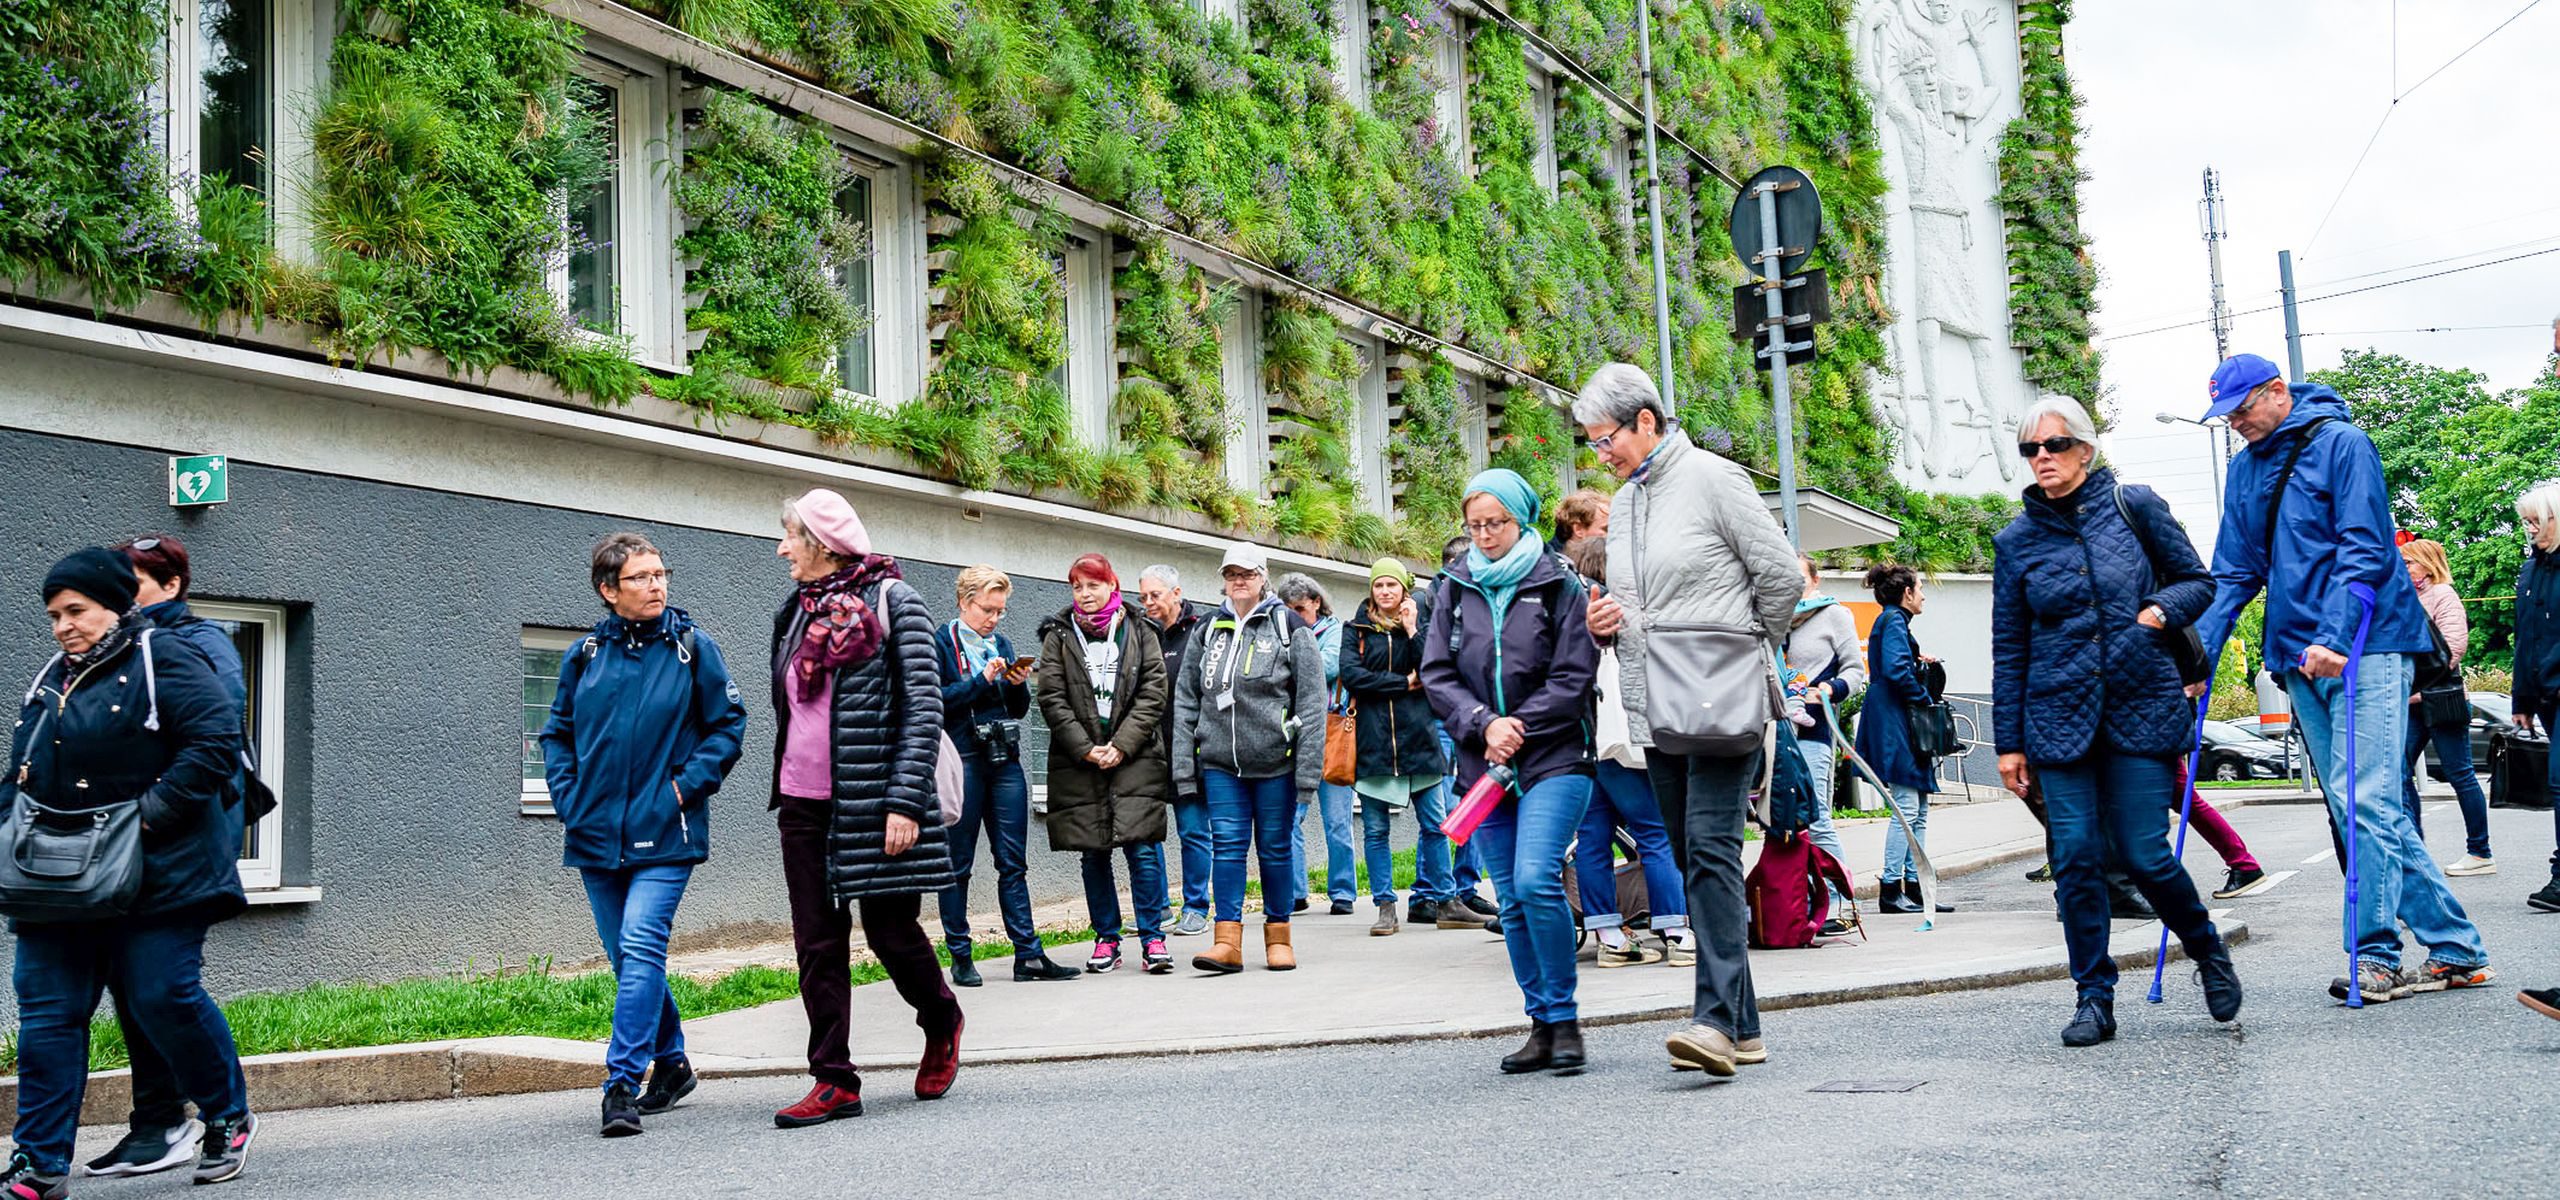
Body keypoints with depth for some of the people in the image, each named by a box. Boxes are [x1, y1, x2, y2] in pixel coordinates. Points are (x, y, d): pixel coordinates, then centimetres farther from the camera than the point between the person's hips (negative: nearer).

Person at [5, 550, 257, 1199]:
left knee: (164, 998, -6)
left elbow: (216, 740, -16)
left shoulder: (165, 661, -6)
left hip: (153, 873, -7)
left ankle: (228, 1121, 15)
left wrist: (151, 810, -19)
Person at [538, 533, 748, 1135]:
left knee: (641, 945, -16)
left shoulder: (692, 647, -2)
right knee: (627, 956, 12)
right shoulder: (585, 654, 6)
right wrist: (569, 799, 2)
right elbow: (557, 733, 15)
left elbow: (729, 725, 1)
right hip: (597, 833, 4)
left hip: (665, 834, -4)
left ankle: (622, 1083, -14)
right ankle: (670, 1063, 29)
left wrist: (686, 785, -8)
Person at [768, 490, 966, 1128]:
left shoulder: (892, 600, -6)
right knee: (817, 943, 4)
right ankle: (834, 1082, 10)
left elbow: (924, 706, -11)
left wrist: (904, 801, -18)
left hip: (872, 802, -6)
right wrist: (783, 791, 18)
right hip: (803, 804, 6)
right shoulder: (798, 609, 13)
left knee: (892, 931, 2)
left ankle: (942, 1025, 30)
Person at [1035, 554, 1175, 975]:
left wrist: (1121, 745, -9)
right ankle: (1106, 940, 14)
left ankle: (1153, 938, 0)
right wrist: (1087, 750, -9)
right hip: (1079, 763, 1)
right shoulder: (1058, 637, 8)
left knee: (1143, 849, -8)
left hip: (1134, 759, -1)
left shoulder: (1139, 633, 8)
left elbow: (1154, 695, 1)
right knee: (1093, 854, 5)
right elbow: (1052, 701, 1)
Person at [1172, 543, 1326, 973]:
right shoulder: (1208, 631, 10)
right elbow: (1185, 699, 11)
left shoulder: (1289, 628, -1)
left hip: (1275, 761, -2)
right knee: (1228, 844, -2)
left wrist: (1307, 772, -10)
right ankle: (1227, 941, -2)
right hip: (1220, 762, 3)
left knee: (1274, 847, 6)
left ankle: (1278, 937, 18)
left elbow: (1312, 703, -4)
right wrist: (1184, 765, 3)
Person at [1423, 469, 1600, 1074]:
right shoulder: (1456, 592, 11)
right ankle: (1542, 1025, 14)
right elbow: (1436, 675, 6)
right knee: (1511, 901, 5)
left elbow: (1575, 677, -4)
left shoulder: (1557, 586, 1)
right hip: (1485, 768, 4)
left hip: (1554, 762, -4)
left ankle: (1565, 1018, -5)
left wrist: (1517, 727, -10)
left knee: (1536, 882, -19)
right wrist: (1484, 724, -9)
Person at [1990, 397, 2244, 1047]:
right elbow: (2009, 649, 7)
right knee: (2076, 857, -4)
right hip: (2059, 719, 1)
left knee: (2144, 854, -4)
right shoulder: (2016, 540, 4)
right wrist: (2009, 742, 5)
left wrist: (2162, 609, -13)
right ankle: (2094, 998, 7)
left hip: (2141, 707, -1)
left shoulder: (2133, 506, 1)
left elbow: (2198, 580, 10)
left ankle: (2207, 950, 25)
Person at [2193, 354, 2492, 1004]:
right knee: (2359, 808, 7)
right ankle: (2455, 948, 15)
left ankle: (2376, 957, -7)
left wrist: (2334, 638, -24)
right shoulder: (2244, 469, 14)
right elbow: (2234, 572, 15)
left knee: (2365, 800, -12)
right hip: (2300, 658, 7)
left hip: (2364, 649, -7)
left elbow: (2364, 551, -14)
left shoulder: (2341, 443, -6)